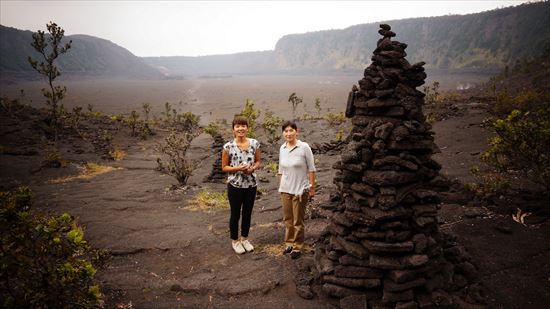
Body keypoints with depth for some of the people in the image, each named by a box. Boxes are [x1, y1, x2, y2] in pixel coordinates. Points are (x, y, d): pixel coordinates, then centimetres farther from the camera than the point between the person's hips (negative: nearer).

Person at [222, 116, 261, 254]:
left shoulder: (254, 143, -3)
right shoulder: (228, 146, -11)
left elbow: (258, 161, 8)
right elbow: (224, 167, -4)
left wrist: (252, 168, -14)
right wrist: (238, 168, -21)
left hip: (251, 184, 3)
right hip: (235, 185, -3)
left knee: (247, 213, 15)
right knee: (235, 214, 10)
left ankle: (244, 238, 35)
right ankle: (235, 241, 29)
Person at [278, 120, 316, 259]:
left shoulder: (304, 147, -12)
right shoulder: (282, 148, 3)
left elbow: (311, 169, -8)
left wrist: (312, 187, -8)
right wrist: (280, 186, 15)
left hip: (300, 190, -5)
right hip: (285, 189, 5)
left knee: (298, 220, 5)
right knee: (287, 219, 14)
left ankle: (297, 247, 19)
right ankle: (289, 243, 30)